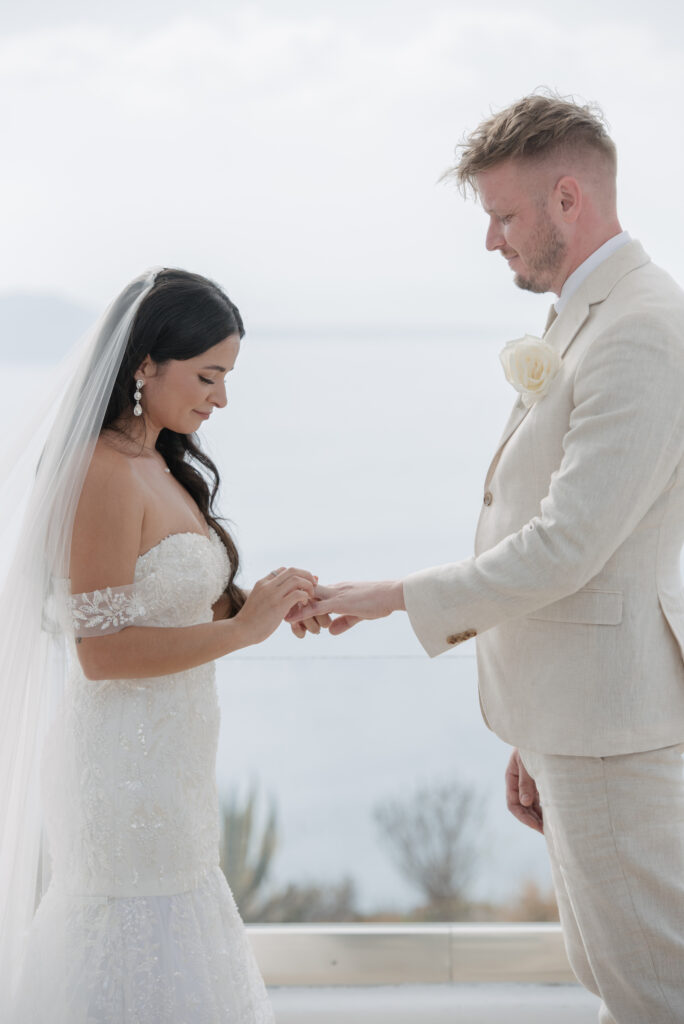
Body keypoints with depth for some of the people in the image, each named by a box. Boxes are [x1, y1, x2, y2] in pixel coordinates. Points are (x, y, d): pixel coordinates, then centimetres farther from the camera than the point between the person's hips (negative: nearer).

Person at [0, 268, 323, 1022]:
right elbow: (102, 649, -22)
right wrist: (242, 628, -19)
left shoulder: (157, 465, 11)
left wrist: (254, 602, 0)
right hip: (128, 770, -9)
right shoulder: (106, 473, -18)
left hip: (164, 762, 9)